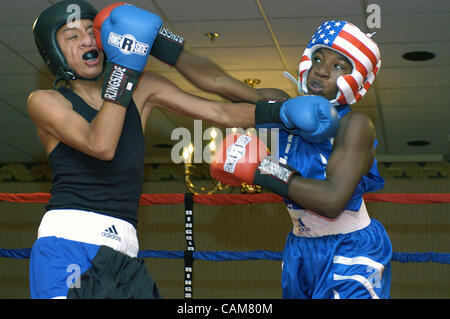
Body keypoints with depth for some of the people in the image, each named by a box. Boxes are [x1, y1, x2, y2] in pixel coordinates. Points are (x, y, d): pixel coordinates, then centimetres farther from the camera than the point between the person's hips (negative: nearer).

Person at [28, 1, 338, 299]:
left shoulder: (142, 88, 15)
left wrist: (282, 112, -5)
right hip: (67, 245, -5)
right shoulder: (45, 101, 2)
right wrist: (125, 67, -14)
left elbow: (219, 112, 10)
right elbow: (100, 145, -16)